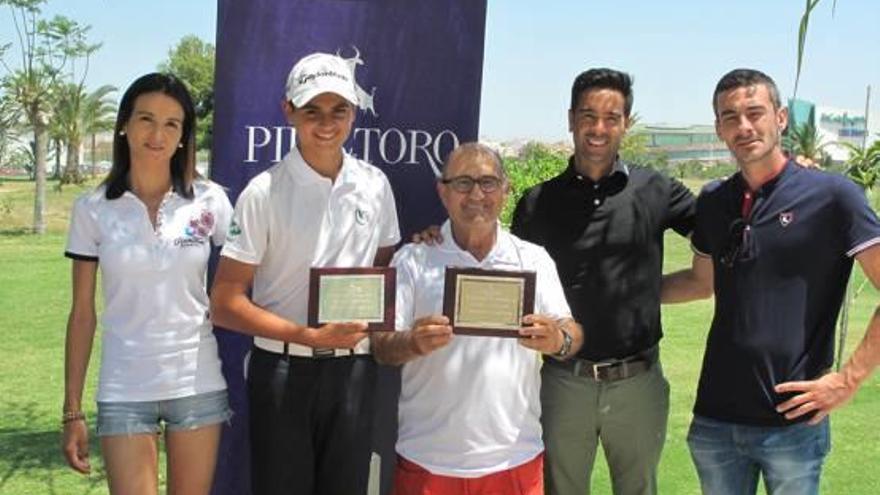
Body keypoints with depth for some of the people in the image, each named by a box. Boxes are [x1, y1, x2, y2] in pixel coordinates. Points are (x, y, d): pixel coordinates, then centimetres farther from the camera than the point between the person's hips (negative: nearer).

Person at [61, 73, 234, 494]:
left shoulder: (209, 200, -2)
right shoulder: (93, 209, -2)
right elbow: (82, 314, 2)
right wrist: (72, 410, 0)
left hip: (198, 385, 1)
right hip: (124, 392, 0)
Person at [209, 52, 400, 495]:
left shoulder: (375, 185, 3)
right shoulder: (264, 192, -8)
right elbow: (225, 304, -9)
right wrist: (310, 337, -18)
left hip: (353, 370, 4)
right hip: (283, 371, -3)